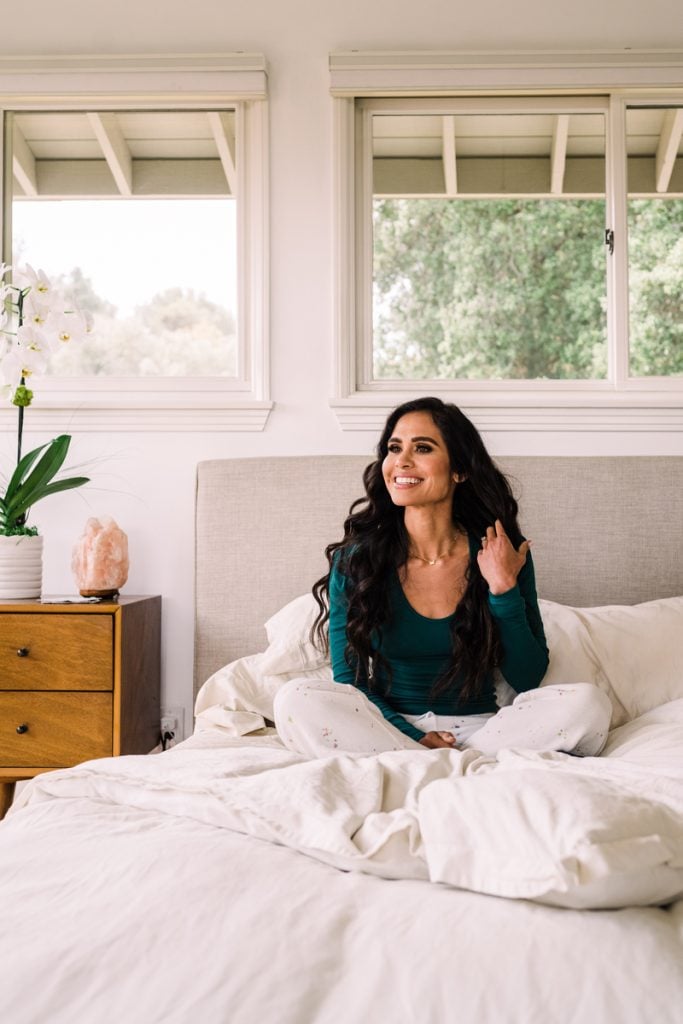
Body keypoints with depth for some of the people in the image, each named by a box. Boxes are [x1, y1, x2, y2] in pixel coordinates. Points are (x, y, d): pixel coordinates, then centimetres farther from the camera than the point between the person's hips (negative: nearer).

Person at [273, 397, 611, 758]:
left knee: (586, 702, -25)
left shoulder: (503, 557, -1)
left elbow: (527, 680, -1)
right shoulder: (355, 559, -2)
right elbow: (348, 679, -1)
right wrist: (413, 738, -16)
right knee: (296, 699, -28)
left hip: (482, 728, 0)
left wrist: (504, 591, -13)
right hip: (390, 726, 0)